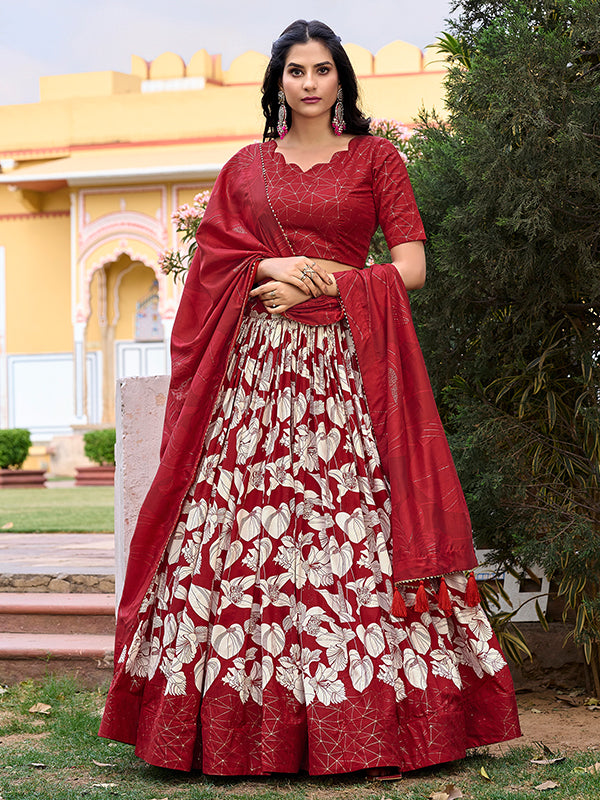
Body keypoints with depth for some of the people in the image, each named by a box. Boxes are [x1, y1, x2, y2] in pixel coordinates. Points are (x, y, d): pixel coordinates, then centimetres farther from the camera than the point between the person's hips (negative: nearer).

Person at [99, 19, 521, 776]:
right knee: (244, 528, -6)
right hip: (255, 367, 2)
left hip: (348, 365, -2)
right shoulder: (245, 167, 17)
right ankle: (241, 723, -1)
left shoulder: (376, 159, 10)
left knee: (354, 534, -7)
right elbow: (211, 260, 10)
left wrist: (316, 279, -6)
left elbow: (411, 267, 2)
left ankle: (362, 723, -1)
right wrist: (272, 267, -8)